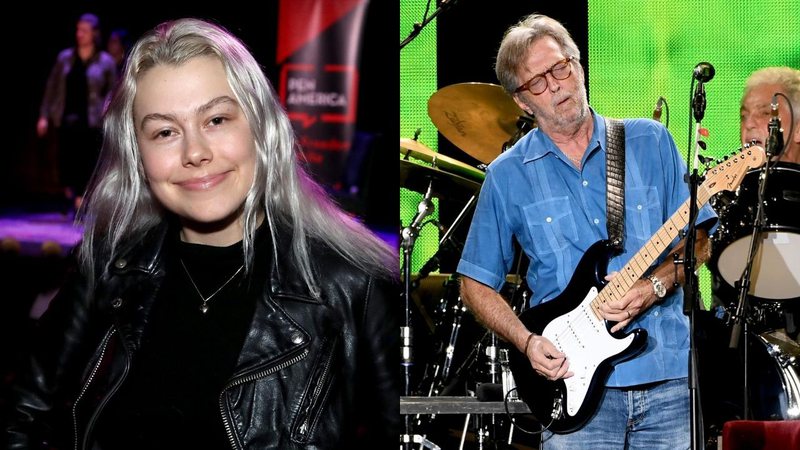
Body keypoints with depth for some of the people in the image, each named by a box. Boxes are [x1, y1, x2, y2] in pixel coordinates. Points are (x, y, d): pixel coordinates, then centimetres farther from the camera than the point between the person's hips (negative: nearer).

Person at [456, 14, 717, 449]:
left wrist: (653, 287, -9)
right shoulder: (508, 176, 5)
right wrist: (527, 342, -6)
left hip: (671, 378, 1)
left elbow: (697, 238, 9)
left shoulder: (649, 142, 8)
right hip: (578, 387, -1)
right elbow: (475, 283, 9)